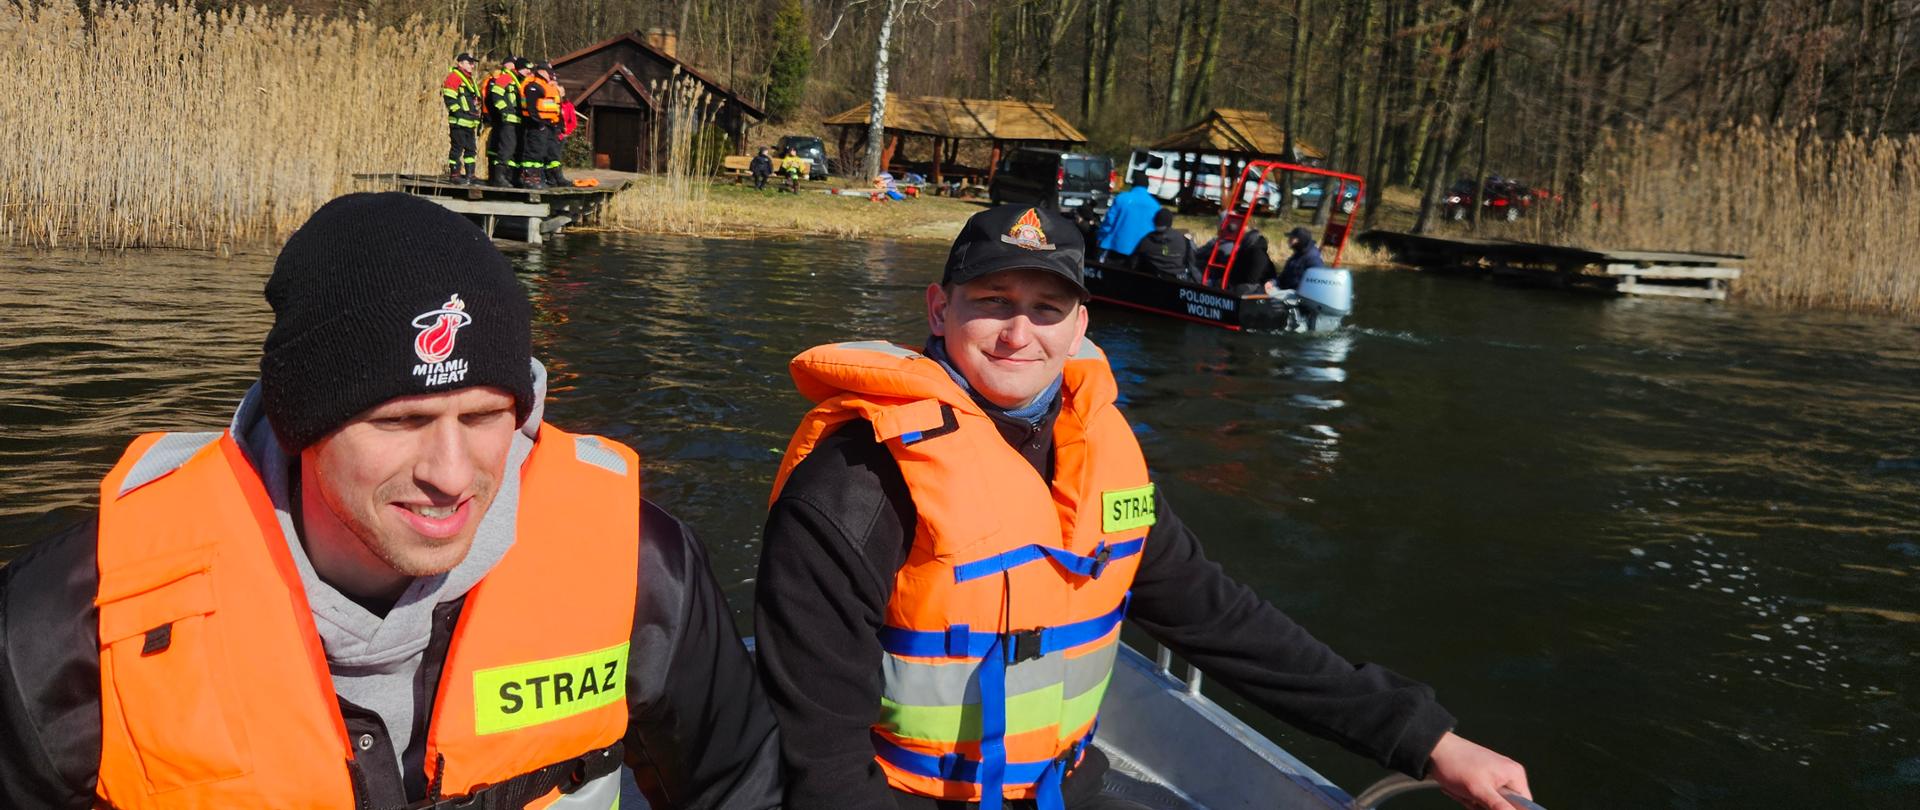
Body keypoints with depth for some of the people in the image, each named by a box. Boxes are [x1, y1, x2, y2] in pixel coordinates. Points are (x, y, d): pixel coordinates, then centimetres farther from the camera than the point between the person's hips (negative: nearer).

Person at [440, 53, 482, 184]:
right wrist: (458, 112, -20)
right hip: (459, 121, -9)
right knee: (458, 147, -7)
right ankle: (454, 174, -2)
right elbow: (449, 97, -16)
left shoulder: (469, 79, 22)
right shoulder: (454, 77, -7)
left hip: (469, 122, 9)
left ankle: (470, 174, 15)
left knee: (471, 148, 10)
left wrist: (477, 117, 21)